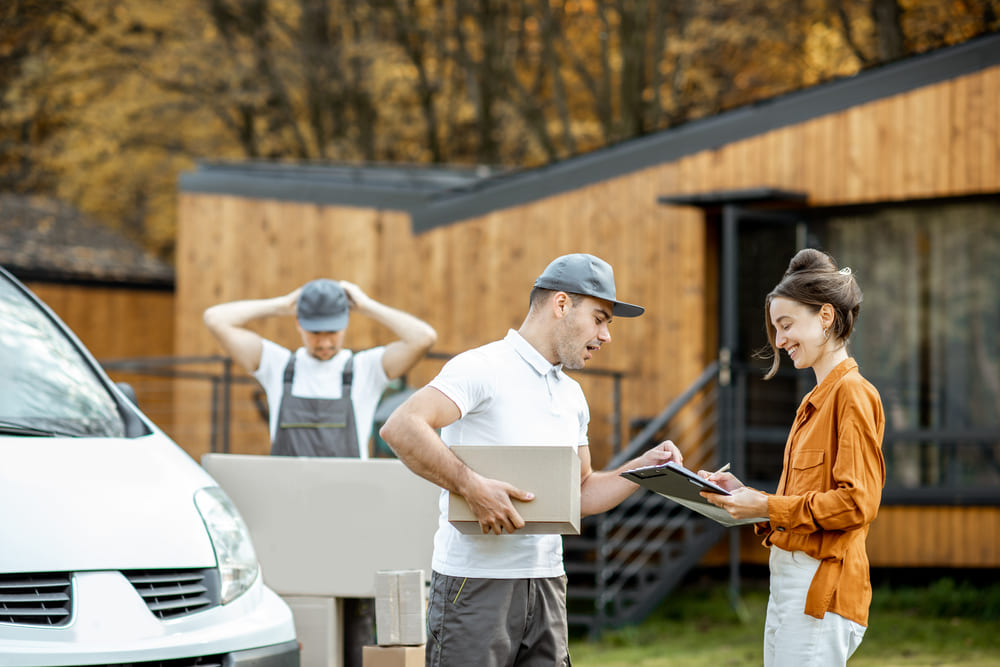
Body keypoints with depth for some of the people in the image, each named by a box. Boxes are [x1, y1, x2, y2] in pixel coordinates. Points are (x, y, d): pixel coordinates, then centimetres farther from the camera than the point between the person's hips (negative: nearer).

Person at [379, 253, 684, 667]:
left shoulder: (572, 396, 18)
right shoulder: (483, 369, -9)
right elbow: (400, 428, -22)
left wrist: (644, 468, 11)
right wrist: (472, 486, -28)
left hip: (546, 583, 7)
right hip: (477, 582, -7)